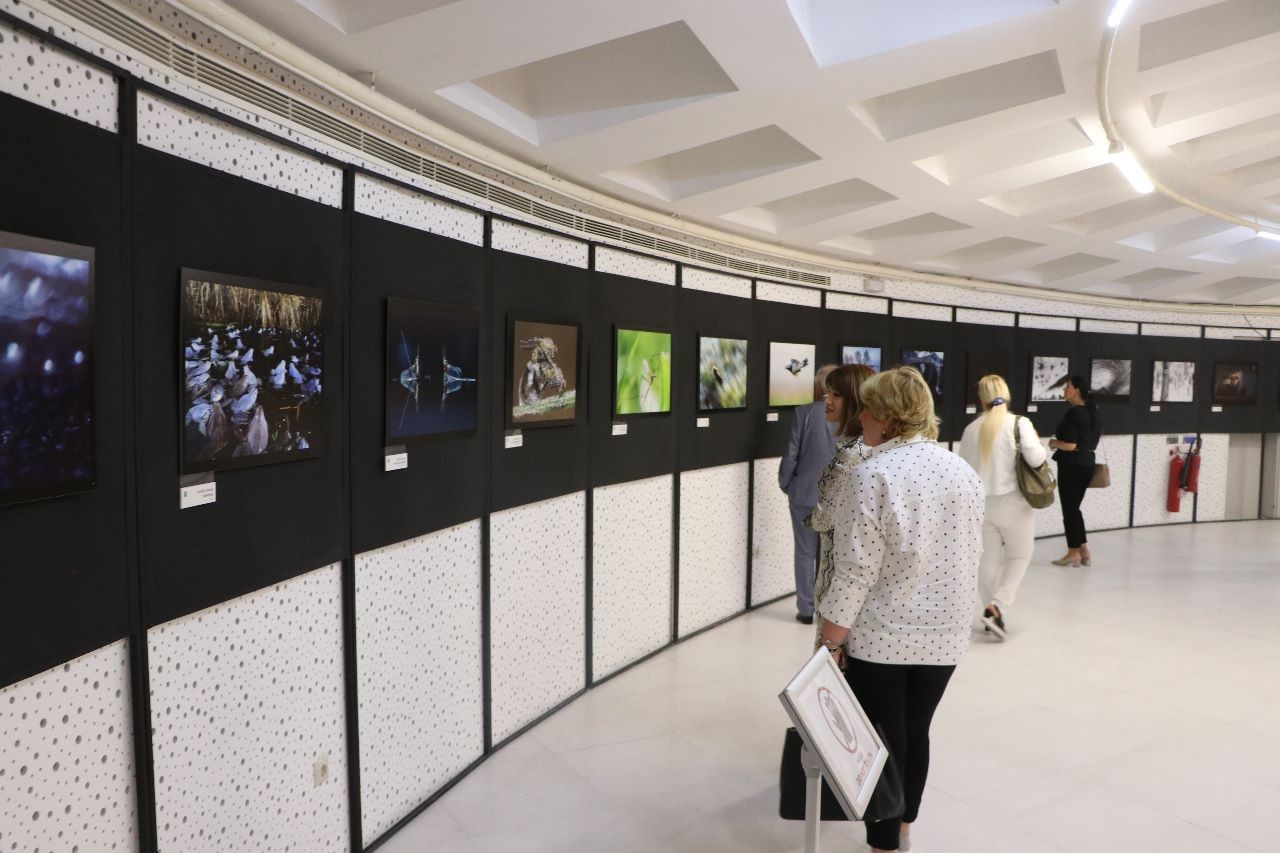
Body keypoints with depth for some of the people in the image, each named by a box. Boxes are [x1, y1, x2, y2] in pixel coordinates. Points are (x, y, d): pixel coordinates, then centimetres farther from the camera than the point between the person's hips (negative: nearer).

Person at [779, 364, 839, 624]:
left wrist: (784, 484, 6)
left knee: (805, 553, 9)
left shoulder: (805, 413, -11)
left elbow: (791, 454, -9)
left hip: (805, 493, -2)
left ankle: (806, 610, 14)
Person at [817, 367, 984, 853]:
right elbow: (970, 555, 10)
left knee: (882, 743, 7)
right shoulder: (963, 472, 3)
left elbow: (856, 568, -20)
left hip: (879, 635, -6)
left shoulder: (875, 473, -18)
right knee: (916, 733, 21)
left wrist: (832, 640, -11)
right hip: (943, 634, 6)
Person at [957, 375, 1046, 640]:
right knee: (1019, 556, 10)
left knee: (989, 560, 12)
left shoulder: (971, 429, 1)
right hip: (1012, 501, -3)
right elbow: (1036, 459, -17)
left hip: (981, 502, 3)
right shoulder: (1019, 423, -10)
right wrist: (1037, 442, 3)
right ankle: (997, 607, -5)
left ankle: (992, 612, 19)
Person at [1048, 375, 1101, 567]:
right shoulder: (1092, 413, 10)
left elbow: (1070, 445, -22)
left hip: (1071, 465, -9)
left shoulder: (1073, 413, -17)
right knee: (1074, 508, 17)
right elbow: (1096, 437, 20)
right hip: (1088, 463, 9)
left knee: (1069, 509, 2)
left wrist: (1054, 443, -4)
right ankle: (1084, 551, 18)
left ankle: (1074, 553, 9)